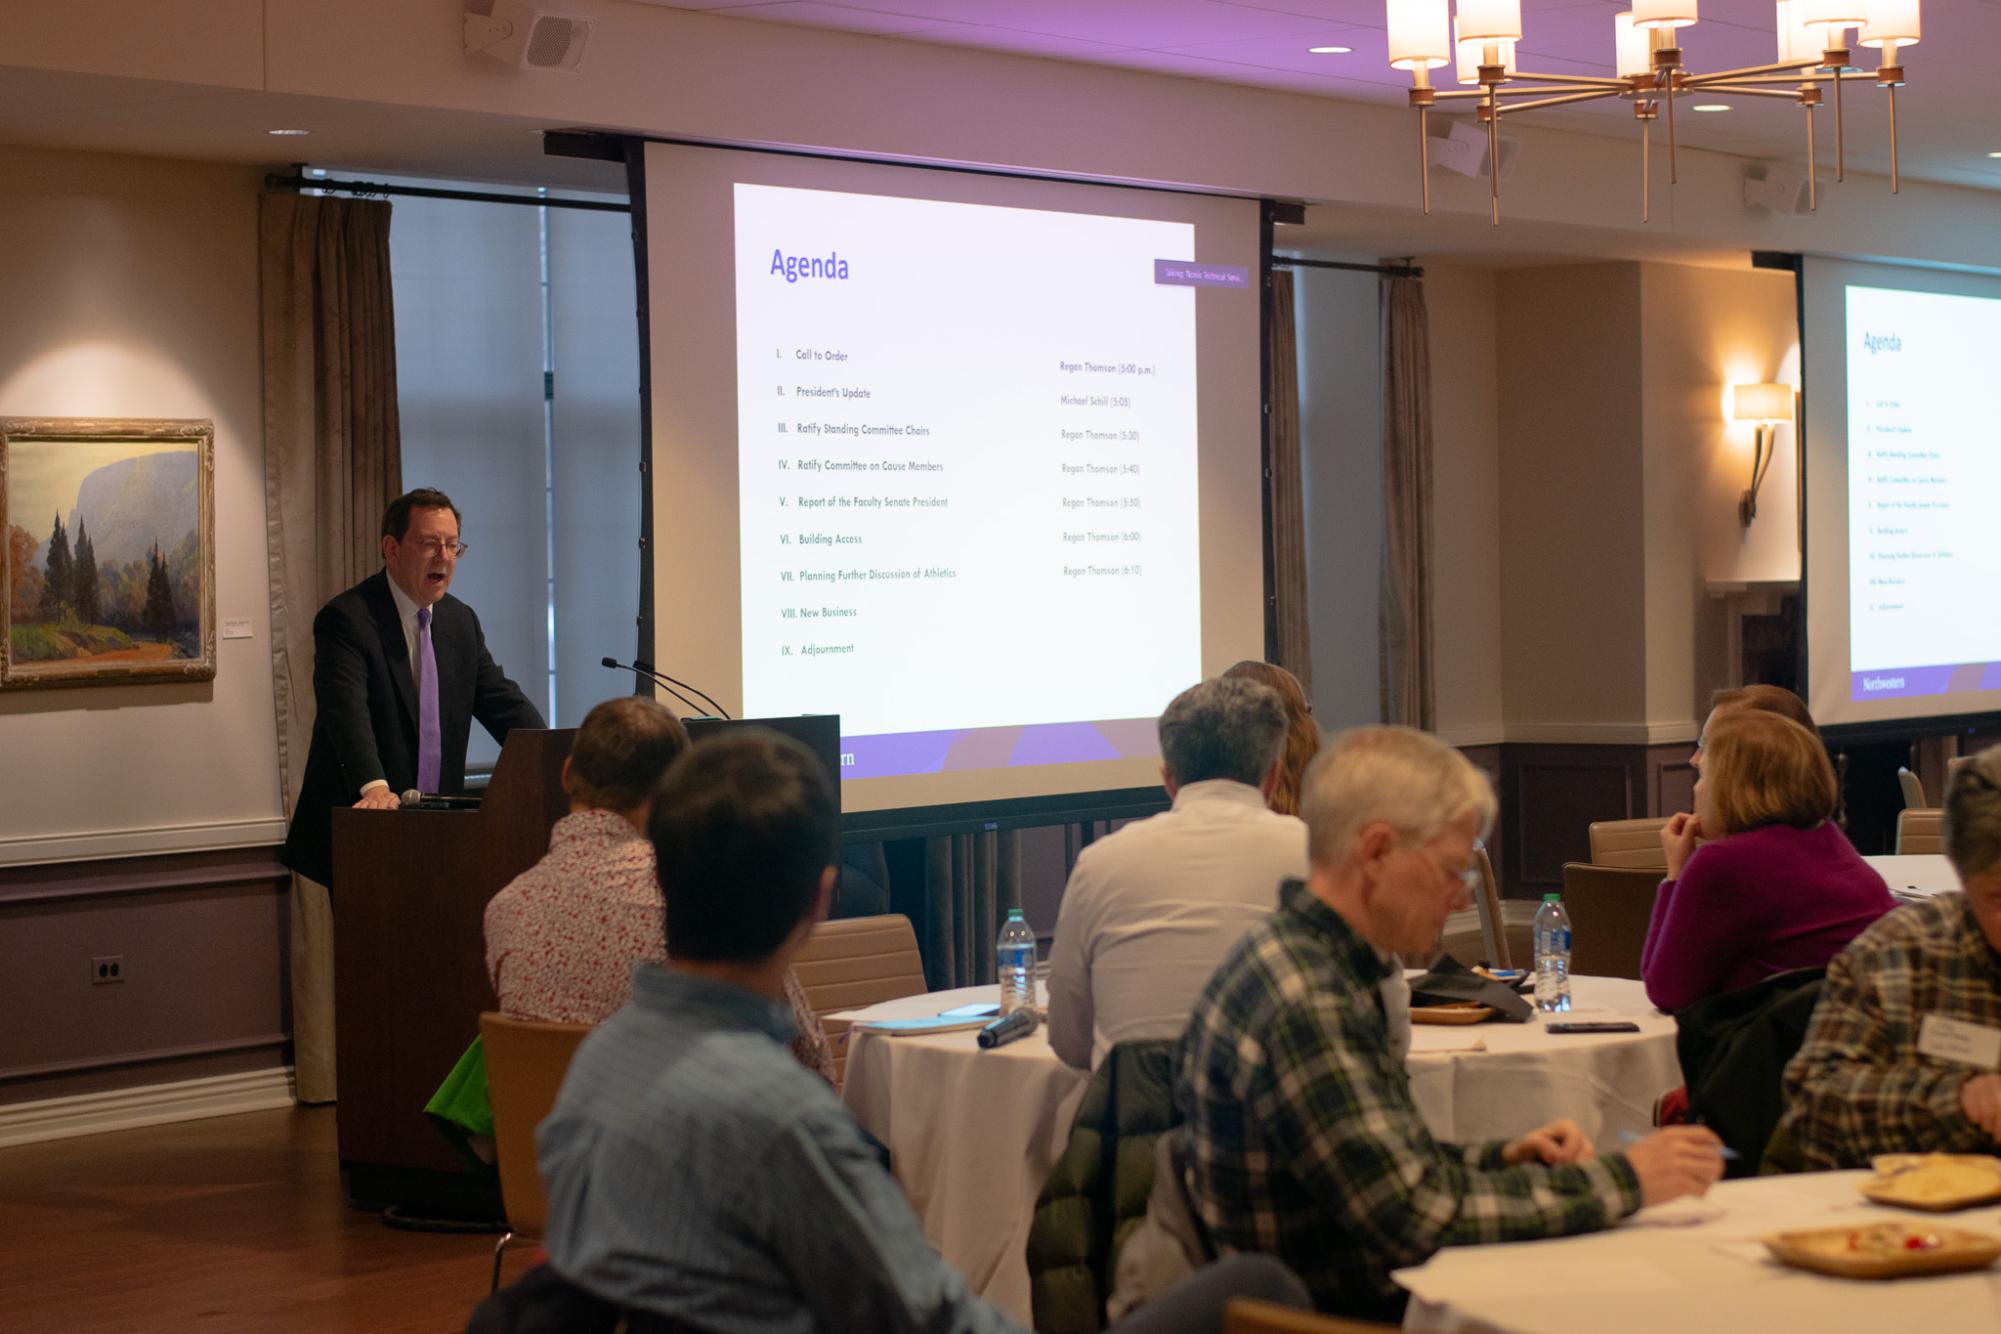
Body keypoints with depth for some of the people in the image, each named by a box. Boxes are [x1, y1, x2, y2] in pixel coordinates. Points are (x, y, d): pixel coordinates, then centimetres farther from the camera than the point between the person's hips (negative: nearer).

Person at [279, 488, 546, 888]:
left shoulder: (461, 621, 12)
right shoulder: (346, 619, -11)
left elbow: (503, 701, 12)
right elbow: (346, 710, -25)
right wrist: (374, 787, -41)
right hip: (363, 829, -6)